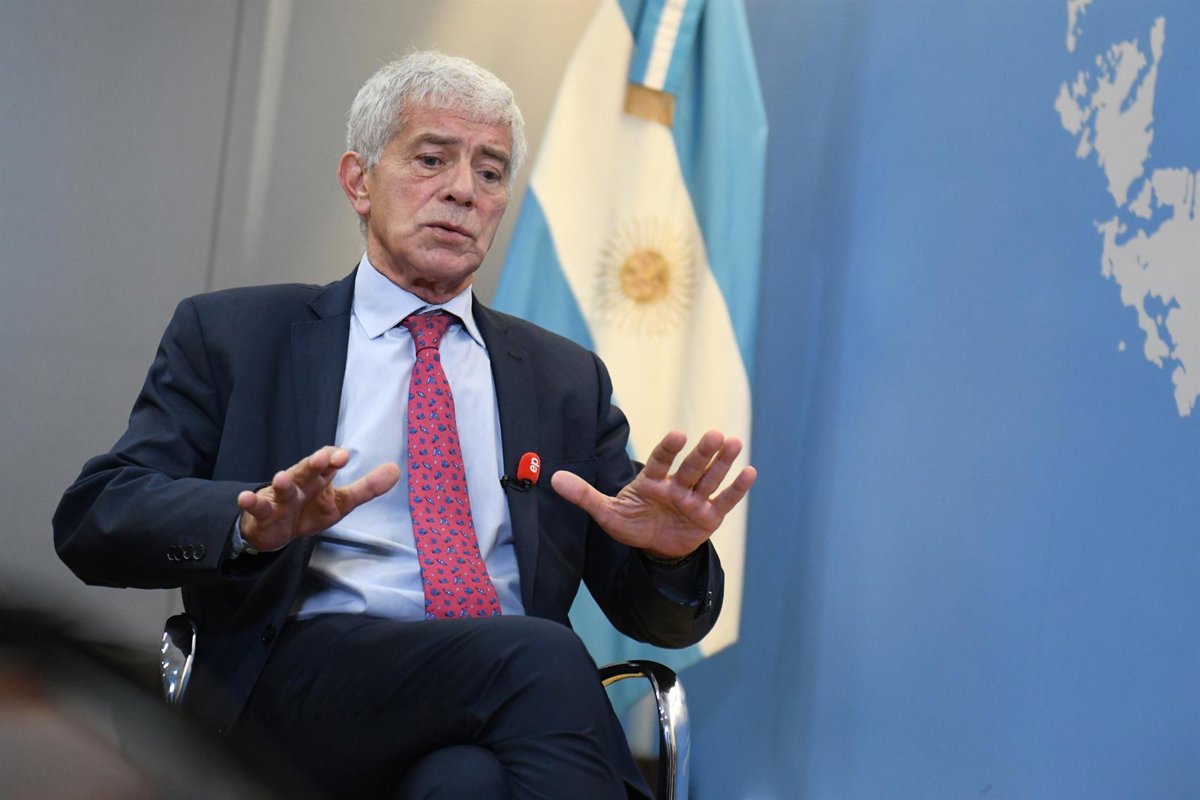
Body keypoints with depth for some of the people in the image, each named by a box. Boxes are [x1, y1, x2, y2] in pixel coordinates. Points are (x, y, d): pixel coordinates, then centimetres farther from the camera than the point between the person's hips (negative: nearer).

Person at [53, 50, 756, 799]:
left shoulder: (566, 377, 23)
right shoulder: (232, 335, 15)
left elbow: (652, 614, 19)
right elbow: (93, 519, 2)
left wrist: (670, 555, -6)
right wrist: (254, 526, -18)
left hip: (517, 694, 1)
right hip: (310, 686, -1)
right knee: (541, 660, -32)